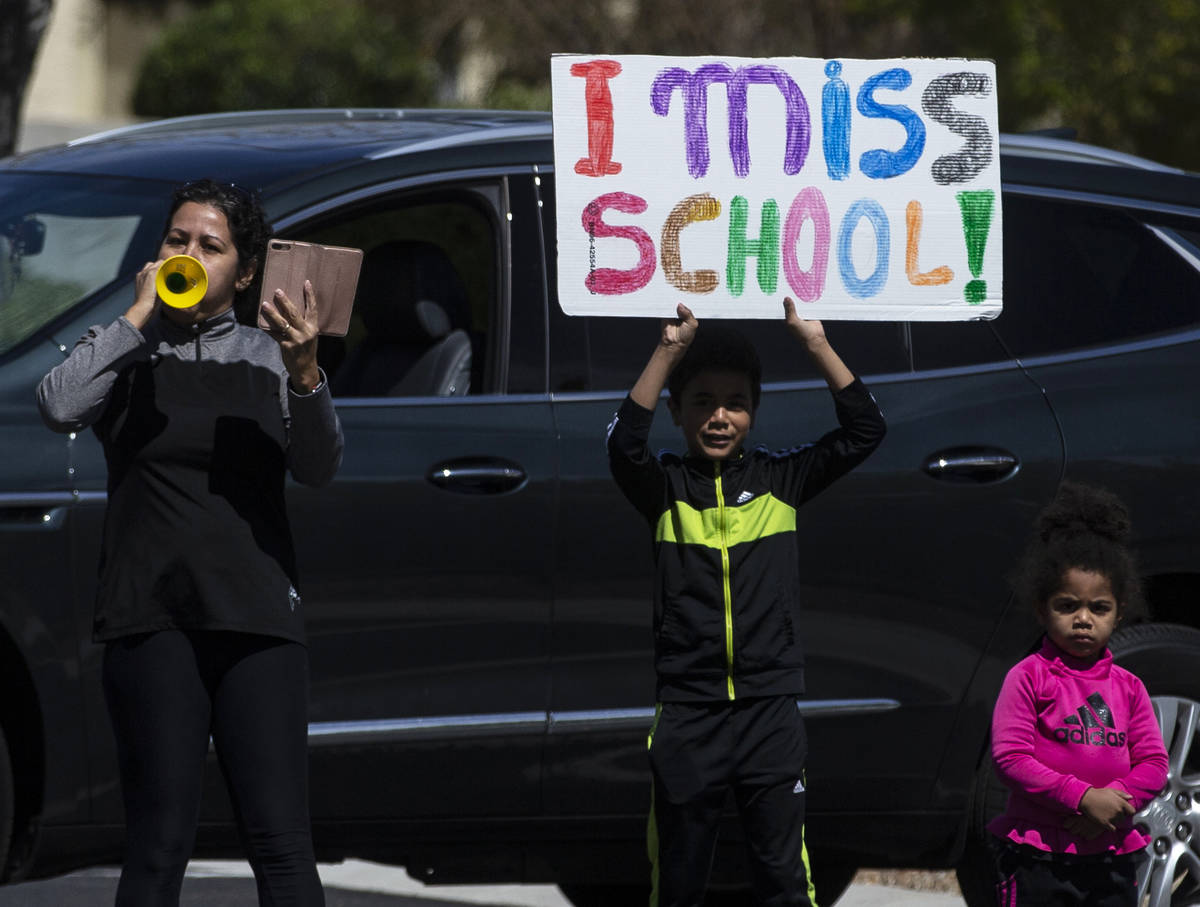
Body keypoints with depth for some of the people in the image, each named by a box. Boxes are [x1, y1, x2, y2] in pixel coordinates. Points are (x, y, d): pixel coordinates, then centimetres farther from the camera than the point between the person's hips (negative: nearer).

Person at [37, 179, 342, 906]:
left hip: (259, 619, 1)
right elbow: (60, 406, -12)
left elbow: (320, 467, -3)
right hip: (153, 621, -1)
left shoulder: (266, 357, 11)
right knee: (161, 842, -4)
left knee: (281, 841, -6)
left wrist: (305, 375, -22)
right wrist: (139, 317, -8)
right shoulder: (128, 354, 9)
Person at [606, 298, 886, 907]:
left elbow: (864, 431, -4)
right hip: (687, 714, -1)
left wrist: (815, 344, -14)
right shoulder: (666, 487, 0)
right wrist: (669, 351, -28)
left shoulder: (779, 479, 4)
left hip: (770, 713, 1)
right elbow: (624, 445, -21)